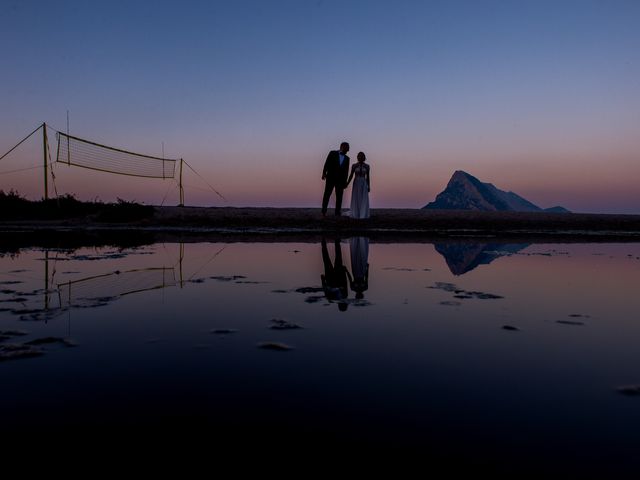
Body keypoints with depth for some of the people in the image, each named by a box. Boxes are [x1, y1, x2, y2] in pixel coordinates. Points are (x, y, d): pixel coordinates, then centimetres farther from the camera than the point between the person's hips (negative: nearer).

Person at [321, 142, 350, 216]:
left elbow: (346, 171, 11)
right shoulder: (333, 153, 3)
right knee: (327, 195, -2)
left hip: (340, 180, 3)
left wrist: (345, 181, 6)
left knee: (339, 196, 1)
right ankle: (324, 211, 3)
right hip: (330, 178, -3)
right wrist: (324, 173, -15)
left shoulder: (347, 158, 13)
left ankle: (338, 212, 6)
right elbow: (327, 163, -4)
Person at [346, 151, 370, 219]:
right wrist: (347, 184, -10)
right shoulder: (354, 166, 1)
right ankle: (355, 215, 5)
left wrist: (369, 187, 2)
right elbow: (351, 176, 1)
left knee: (364, 200, -4)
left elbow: (368, 177, 5)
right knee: (355, 199, -3)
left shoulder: (367, 166, 4)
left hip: (364, 184, 1)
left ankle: (363, 215, 3)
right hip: (356, 184, 0)